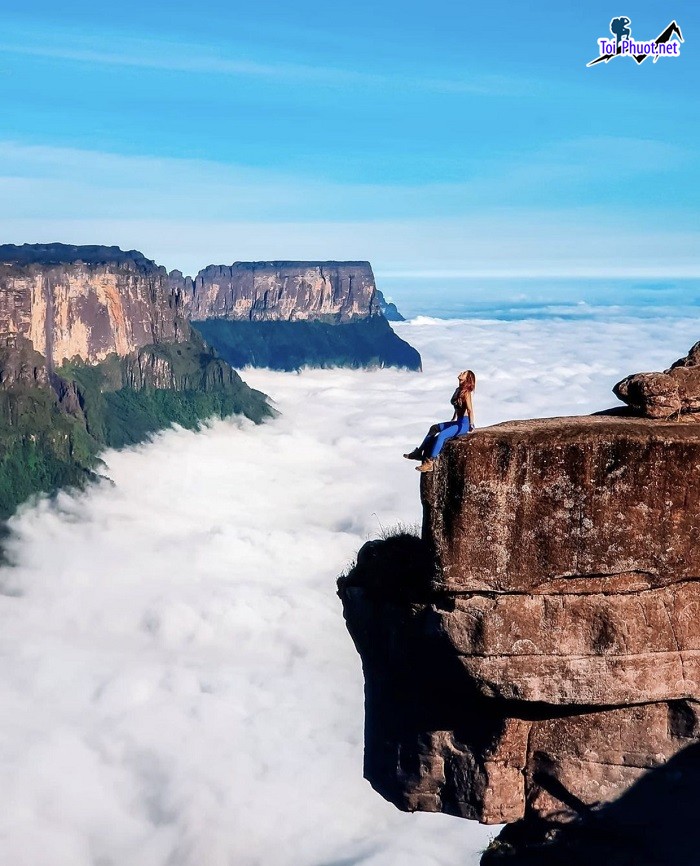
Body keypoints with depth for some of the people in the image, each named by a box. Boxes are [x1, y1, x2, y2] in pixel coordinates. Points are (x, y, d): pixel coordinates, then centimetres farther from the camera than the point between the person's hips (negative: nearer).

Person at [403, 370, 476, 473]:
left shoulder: (466, 393, -15)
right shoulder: (458, 390, 13)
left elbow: (470, 410, -21)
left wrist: (471, 425, -27)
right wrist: (452, 421, 32)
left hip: (464, 424, -10)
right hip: (458, 422, 10)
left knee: (441, 435, -27)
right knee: (434, 428, 15)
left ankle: (429, 462, -29)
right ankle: (419, 452, 12)